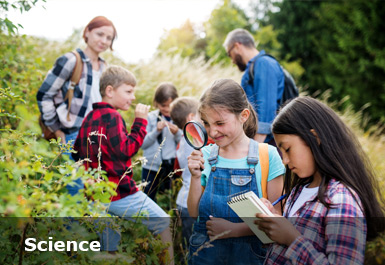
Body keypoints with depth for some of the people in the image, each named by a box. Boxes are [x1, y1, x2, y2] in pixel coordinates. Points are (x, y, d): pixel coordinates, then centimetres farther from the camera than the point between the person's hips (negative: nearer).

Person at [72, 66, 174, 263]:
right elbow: (126, 149, -19)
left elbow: (77, 153, 17)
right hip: (120, 192, -9)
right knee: (164, 223, 5)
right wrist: (140, 121, -14)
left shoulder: (89, 117, 13)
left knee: (108, 247, 17)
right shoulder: (111, 116, -13)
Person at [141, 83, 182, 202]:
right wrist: (156, 131, -16)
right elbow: (143, 144, -4)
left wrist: (177, 133, -17)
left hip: (172, 165, 0)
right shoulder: (151, 117, -1)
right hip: (151, 166, 0)